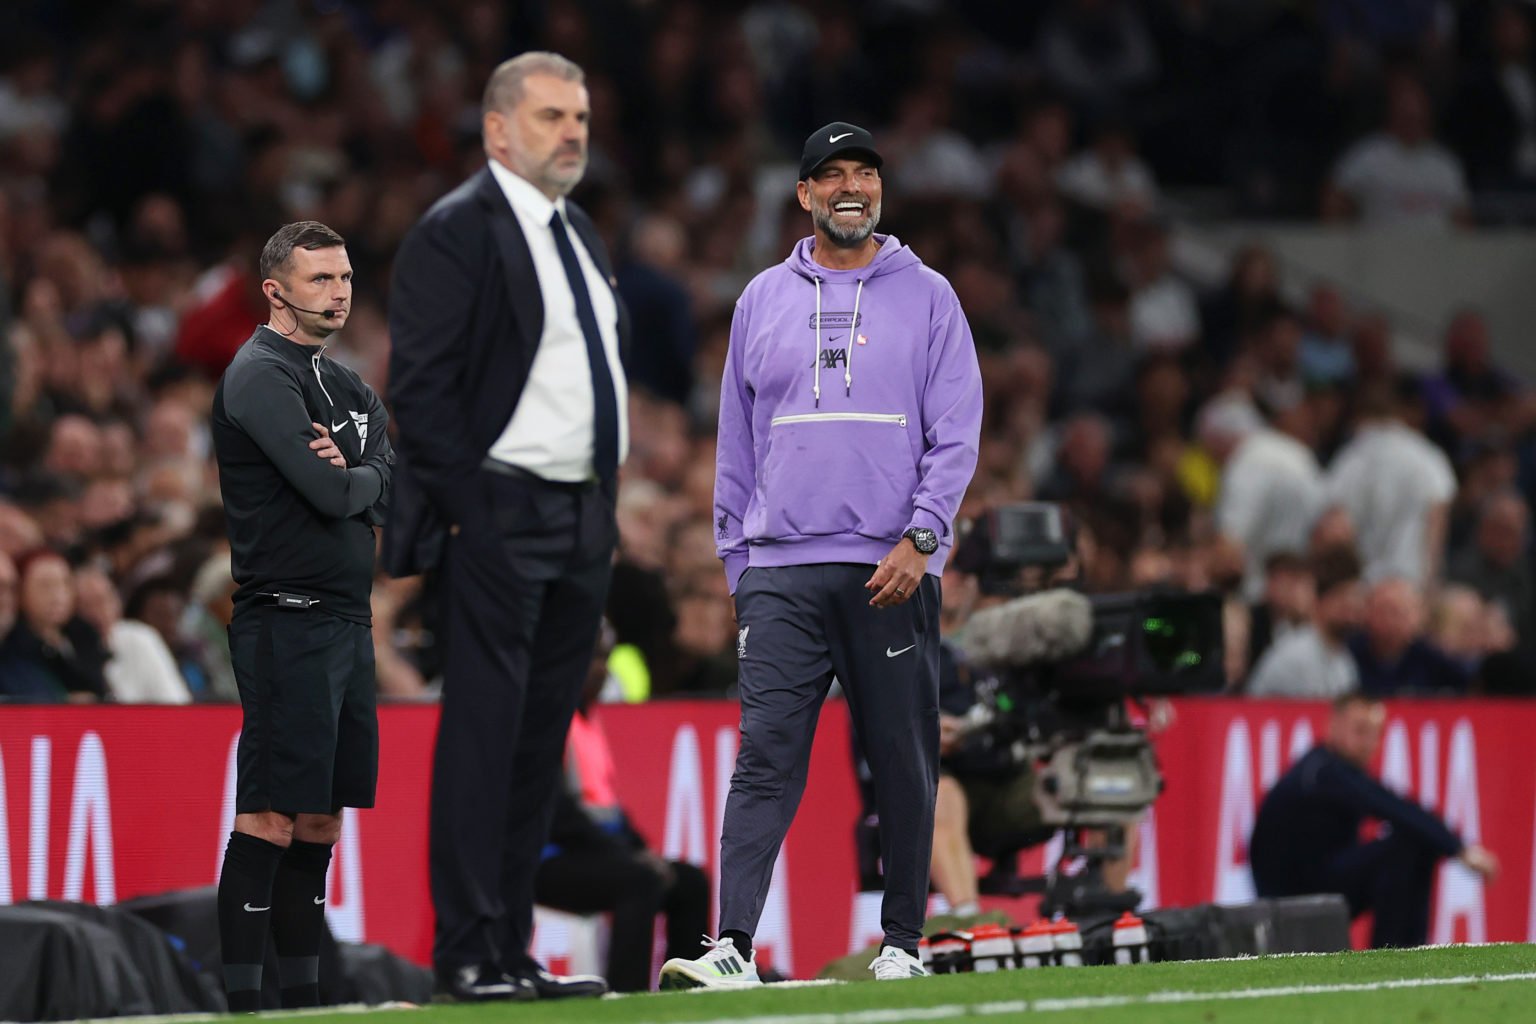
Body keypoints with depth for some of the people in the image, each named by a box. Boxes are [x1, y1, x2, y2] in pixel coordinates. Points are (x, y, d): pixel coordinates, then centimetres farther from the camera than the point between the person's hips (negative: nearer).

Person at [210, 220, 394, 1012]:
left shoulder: (345, 385, 19)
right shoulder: (261, 376, -9)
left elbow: (389, 491, 7)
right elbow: (330, 494, -18)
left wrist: (347, 473, -12)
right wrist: (360, 479, 2)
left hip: (347, 620, 9)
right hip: (287, 621, -9)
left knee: (320, 818, 10)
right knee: (271, 818, -11)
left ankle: (302, 994, 14)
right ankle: (242, 998, -12)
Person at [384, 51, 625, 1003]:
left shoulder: (580, 232, 18)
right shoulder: (456, 231, -8)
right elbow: (421, 386, -13)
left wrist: (605, 503, 15)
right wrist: (466, 511, -17)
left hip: (583, 523, 8)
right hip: (501, 520, -8)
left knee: (542, 738, 8)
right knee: (484, 733, -7)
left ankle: (512, 949, 12)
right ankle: (468, 953, -6)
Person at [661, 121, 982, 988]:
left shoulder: (926, 296, 7)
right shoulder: (763, 300, 14)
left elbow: (957, 433, 1)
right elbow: (738, 443, 16)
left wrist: (920, 538, -11)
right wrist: (737, 561, 11)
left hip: (891, 572, -1)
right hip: (782, 571, 1)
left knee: (904, 763, 2)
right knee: (765, 756, -9)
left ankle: (902, 941, 13)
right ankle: (734, 946, -18)